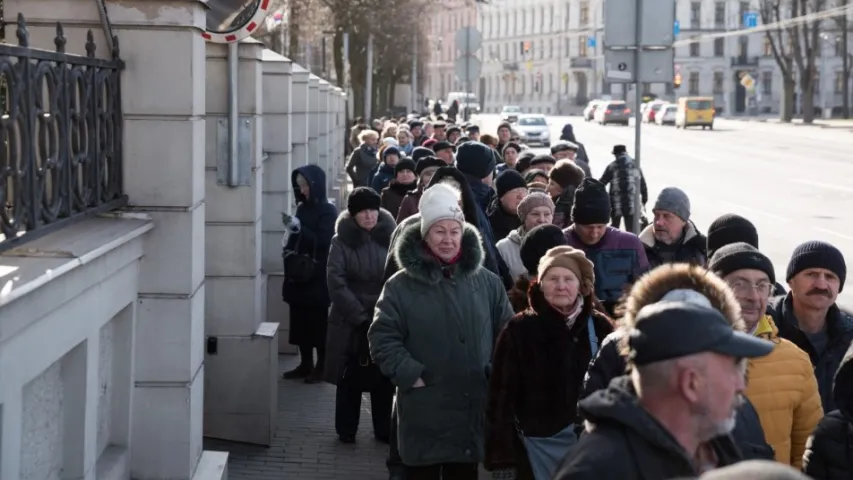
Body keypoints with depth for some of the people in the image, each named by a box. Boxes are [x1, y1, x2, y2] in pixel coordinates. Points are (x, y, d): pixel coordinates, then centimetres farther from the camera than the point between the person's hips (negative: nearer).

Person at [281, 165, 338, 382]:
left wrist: (298, 228, -23)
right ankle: (305, 364, 16)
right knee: (300, 322, 8)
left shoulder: (327, 211, -8)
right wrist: (288, 249, 6)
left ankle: (321, 367, 5)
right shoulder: (302, 208, 10)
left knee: (318, 323, -1)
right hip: (299, 275, 7)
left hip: (318, 277, -6)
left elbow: (323, 241, -18)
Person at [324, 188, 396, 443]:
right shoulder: (341, 241, -4)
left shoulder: (391, 238, 0)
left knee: (384, 378, 5)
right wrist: (359, 316, -15)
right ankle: (346, 430, 14)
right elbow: (336, 282, -10)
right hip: (350, 323, -1)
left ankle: (384, 430, 15)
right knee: (350, 379, 5)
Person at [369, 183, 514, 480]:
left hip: (474, 410, 3)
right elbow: (382, 339, -6)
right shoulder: (401, 286, -5)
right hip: (424, 414, -3)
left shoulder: (487, 282, 6)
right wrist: (411, 375, -13)